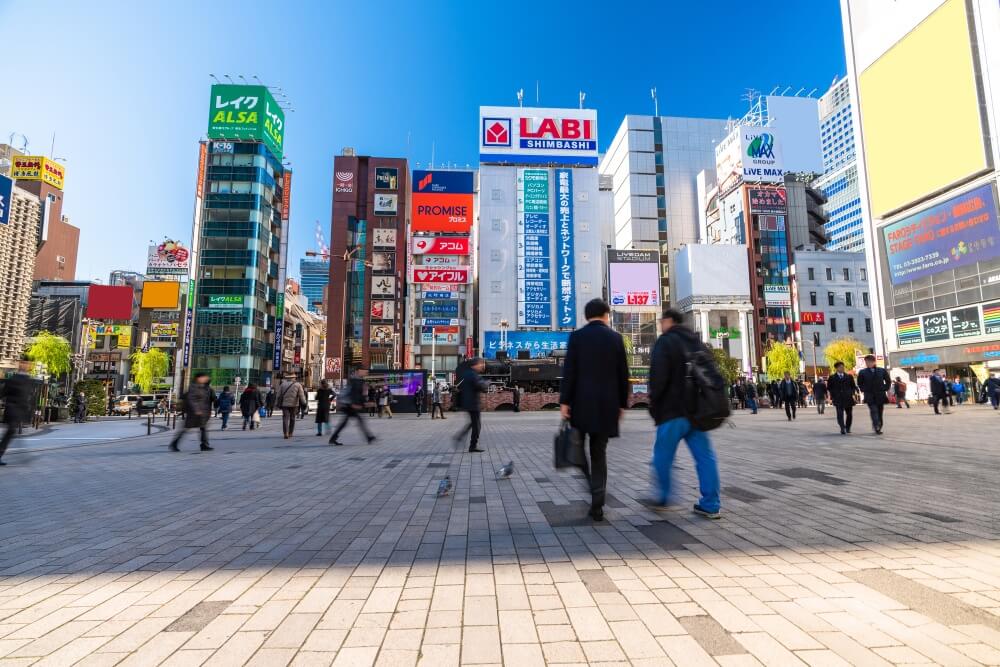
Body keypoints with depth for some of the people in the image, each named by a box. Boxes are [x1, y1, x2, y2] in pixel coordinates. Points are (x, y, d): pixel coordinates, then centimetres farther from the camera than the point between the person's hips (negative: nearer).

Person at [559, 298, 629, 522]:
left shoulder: (577, 336, -1)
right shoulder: (616, 337, 5)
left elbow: (569, 371, -7)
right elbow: (623, 374, 5)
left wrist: (564, 401, -5)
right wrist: (622, 403, 13)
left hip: (581, 402, -2)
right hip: (607, 403, 2)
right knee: (599, 453, 8)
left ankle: (588, 484, 1)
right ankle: (597, 505, 8)